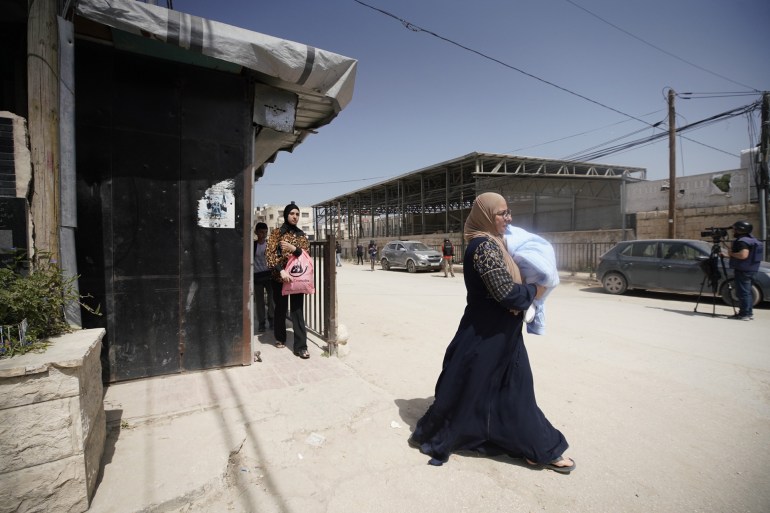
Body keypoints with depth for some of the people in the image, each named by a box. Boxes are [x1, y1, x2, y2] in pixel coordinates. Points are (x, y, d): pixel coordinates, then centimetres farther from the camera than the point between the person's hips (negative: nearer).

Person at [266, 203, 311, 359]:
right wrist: (281, 270, -19)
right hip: (279, 277, -1)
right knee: (280, 309, 12)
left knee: (297, 311, -2)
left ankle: (301, 346, -2)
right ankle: (280, 338, 32)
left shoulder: (302, 235, 10)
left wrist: (294, 248, -16)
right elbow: (270, 254, -7)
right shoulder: (277, 233, 1)